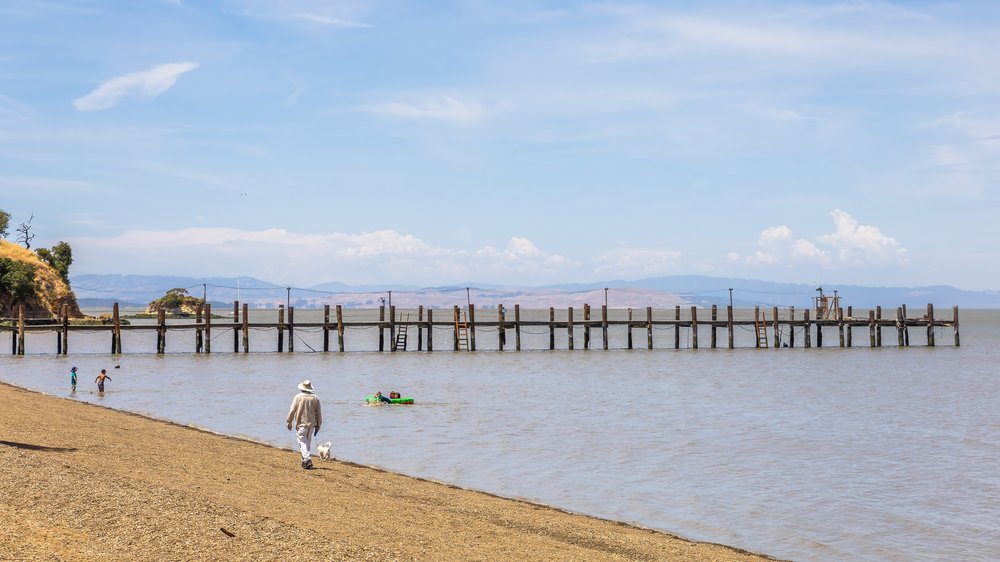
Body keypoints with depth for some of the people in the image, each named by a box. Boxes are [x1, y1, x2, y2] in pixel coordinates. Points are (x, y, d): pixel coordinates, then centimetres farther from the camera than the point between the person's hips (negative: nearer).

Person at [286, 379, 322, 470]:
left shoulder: (298, 397, -8)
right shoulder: (315, 398, 1)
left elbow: (292, 411, -5)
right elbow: (319, 413, 5)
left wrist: (289, 422, 6)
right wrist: (318, 424, 15)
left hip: (301, 424, -4)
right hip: (311, 424, 4)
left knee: (303, 442, -4)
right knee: (308, 443, 16)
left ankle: (307, 460, -20)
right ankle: (304, 461, 25)